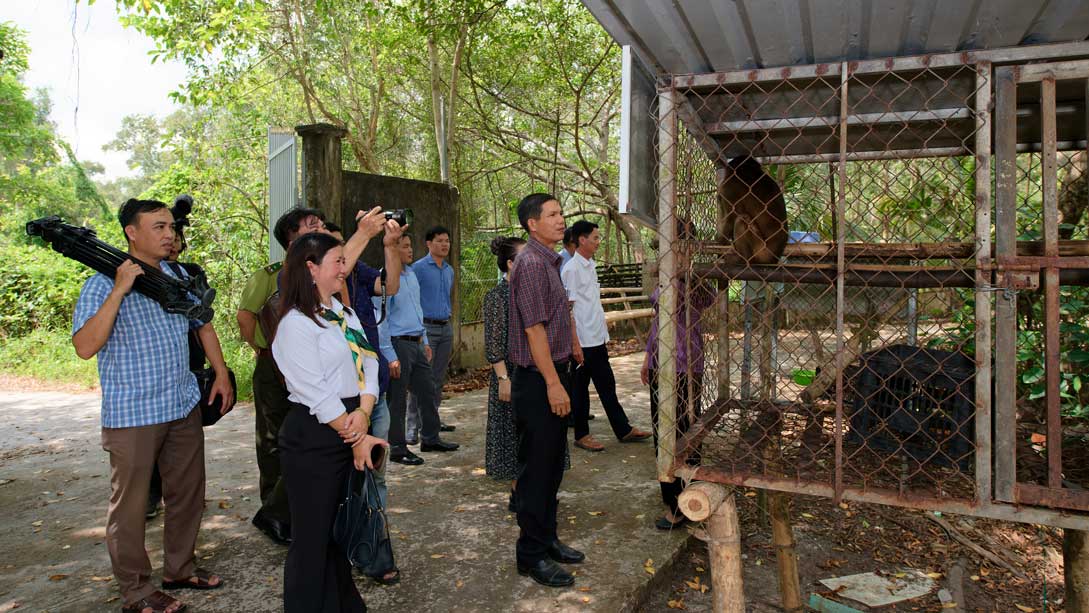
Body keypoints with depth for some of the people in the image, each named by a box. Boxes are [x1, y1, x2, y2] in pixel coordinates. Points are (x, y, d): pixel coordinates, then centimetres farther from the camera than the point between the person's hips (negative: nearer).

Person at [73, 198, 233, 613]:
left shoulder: (178, 277, 7)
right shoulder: (103, 284, -11)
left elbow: (203, 325, 19)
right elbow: (85, 347, -22)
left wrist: (221, 373, 13)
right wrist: (120, 290, -26)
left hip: (184, 407, 6)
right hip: (133, 415, -6)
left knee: (188, 494, 15)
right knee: (130, 504, 5)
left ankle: (180, 569, 33)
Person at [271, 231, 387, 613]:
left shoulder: (343, 313, 12)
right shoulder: (296, 323, -13)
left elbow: (369, 361, 4)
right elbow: (316, 393, -16)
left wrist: (363, 412, -12)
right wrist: (356, 438, -13)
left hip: (351, 430, 8)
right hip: (315, 440, -7)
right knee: (314, 534, 5)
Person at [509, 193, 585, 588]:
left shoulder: (550, 261, 14)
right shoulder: (531, 263, -17)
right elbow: (534, 329, -22)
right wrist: (553, 384, -22)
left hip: (554, 373, 10)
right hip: (538, 378, -10)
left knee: (552, 464, 17)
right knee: (537, 467, 0)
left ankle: (547, 538, 31)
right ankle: (531, 555, 13)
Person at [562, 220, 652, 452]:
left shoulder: (591, 266, 13)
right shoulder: (571, 269, -14)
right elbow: (568, 308, -16)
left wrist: (604, 334, 18)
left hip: (597, 339, 9)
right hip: (582, 341, -9)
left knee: (607, 385, 15)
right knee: (580, 388, 4)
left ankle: (623, 430, 23)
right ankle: (581, 435, 16)